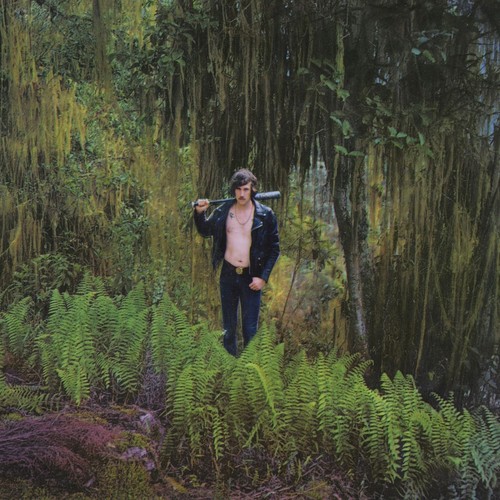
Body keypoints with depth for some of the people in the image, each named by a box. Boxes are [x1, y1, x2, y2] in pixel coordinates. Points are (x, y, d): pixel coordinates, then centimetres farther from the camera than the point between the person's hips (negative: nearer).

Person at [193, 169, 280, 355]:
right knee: (228, 325, 14)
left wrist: (263, 277, -10)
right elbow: (205, 231, 15)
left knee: (250, 328, 2)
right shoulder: (223, 211, -1)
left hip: (251, 276, -2)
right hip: (228, 274, 3)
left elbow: (274, 249, -3)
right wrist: (199, 213, -5)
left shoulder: (265, 215, -8)